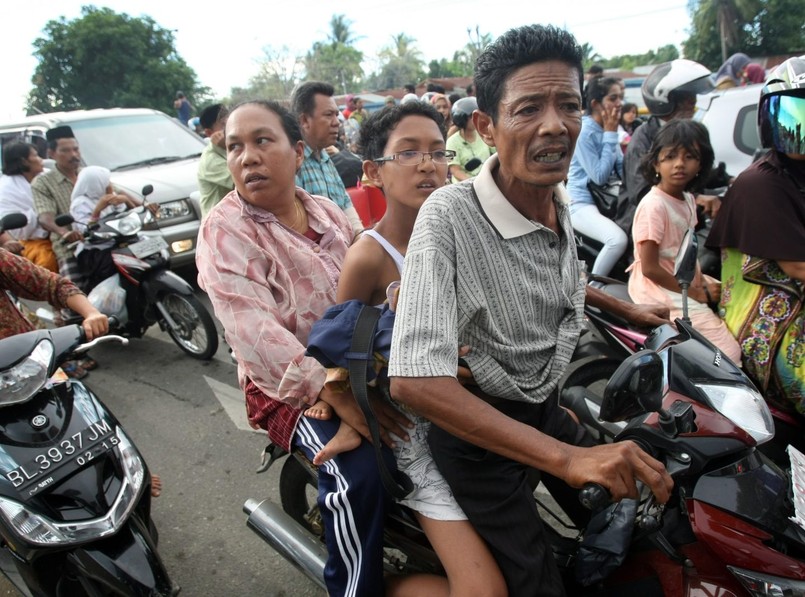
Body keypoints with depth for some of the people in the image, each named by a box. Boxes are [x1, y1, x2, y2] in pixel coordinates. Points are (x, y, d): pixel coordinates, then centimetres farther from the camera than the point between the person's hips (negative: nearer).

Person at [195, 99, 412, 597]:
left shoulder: (327, 211, 8)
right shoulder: (224, 230, -11)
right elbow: (255, 331, -24)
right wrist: (336, 394, -31)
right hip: (291, 387, -6)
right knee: (363, 473, -28)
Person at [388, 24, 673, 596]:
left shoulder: (560, 199, -5)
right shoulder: (449, 214, -30)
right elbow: (414, 379, -40)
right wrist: (565, 457, -44)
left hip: (545, 407, 8)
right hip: (474, 423, -7)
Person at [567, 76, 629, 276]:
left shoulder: (608, 129, 8)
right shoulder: (584, 132, -16)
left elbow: (622, 169, 10)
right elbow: (600, 176, -20)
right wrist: (610, 134, -16)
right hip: (583, 203, -8)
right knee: (618, 240, -29)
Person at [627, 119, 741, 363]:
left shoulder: (687, 199, 9)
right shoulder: (654, 206, -19)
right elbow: (650, 268, -20)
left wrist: (703, 283, -2)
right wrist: (697, 293, -14)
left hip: (688, 283, 10)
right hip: (663, 290, -9)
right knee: (729, 354, -15)